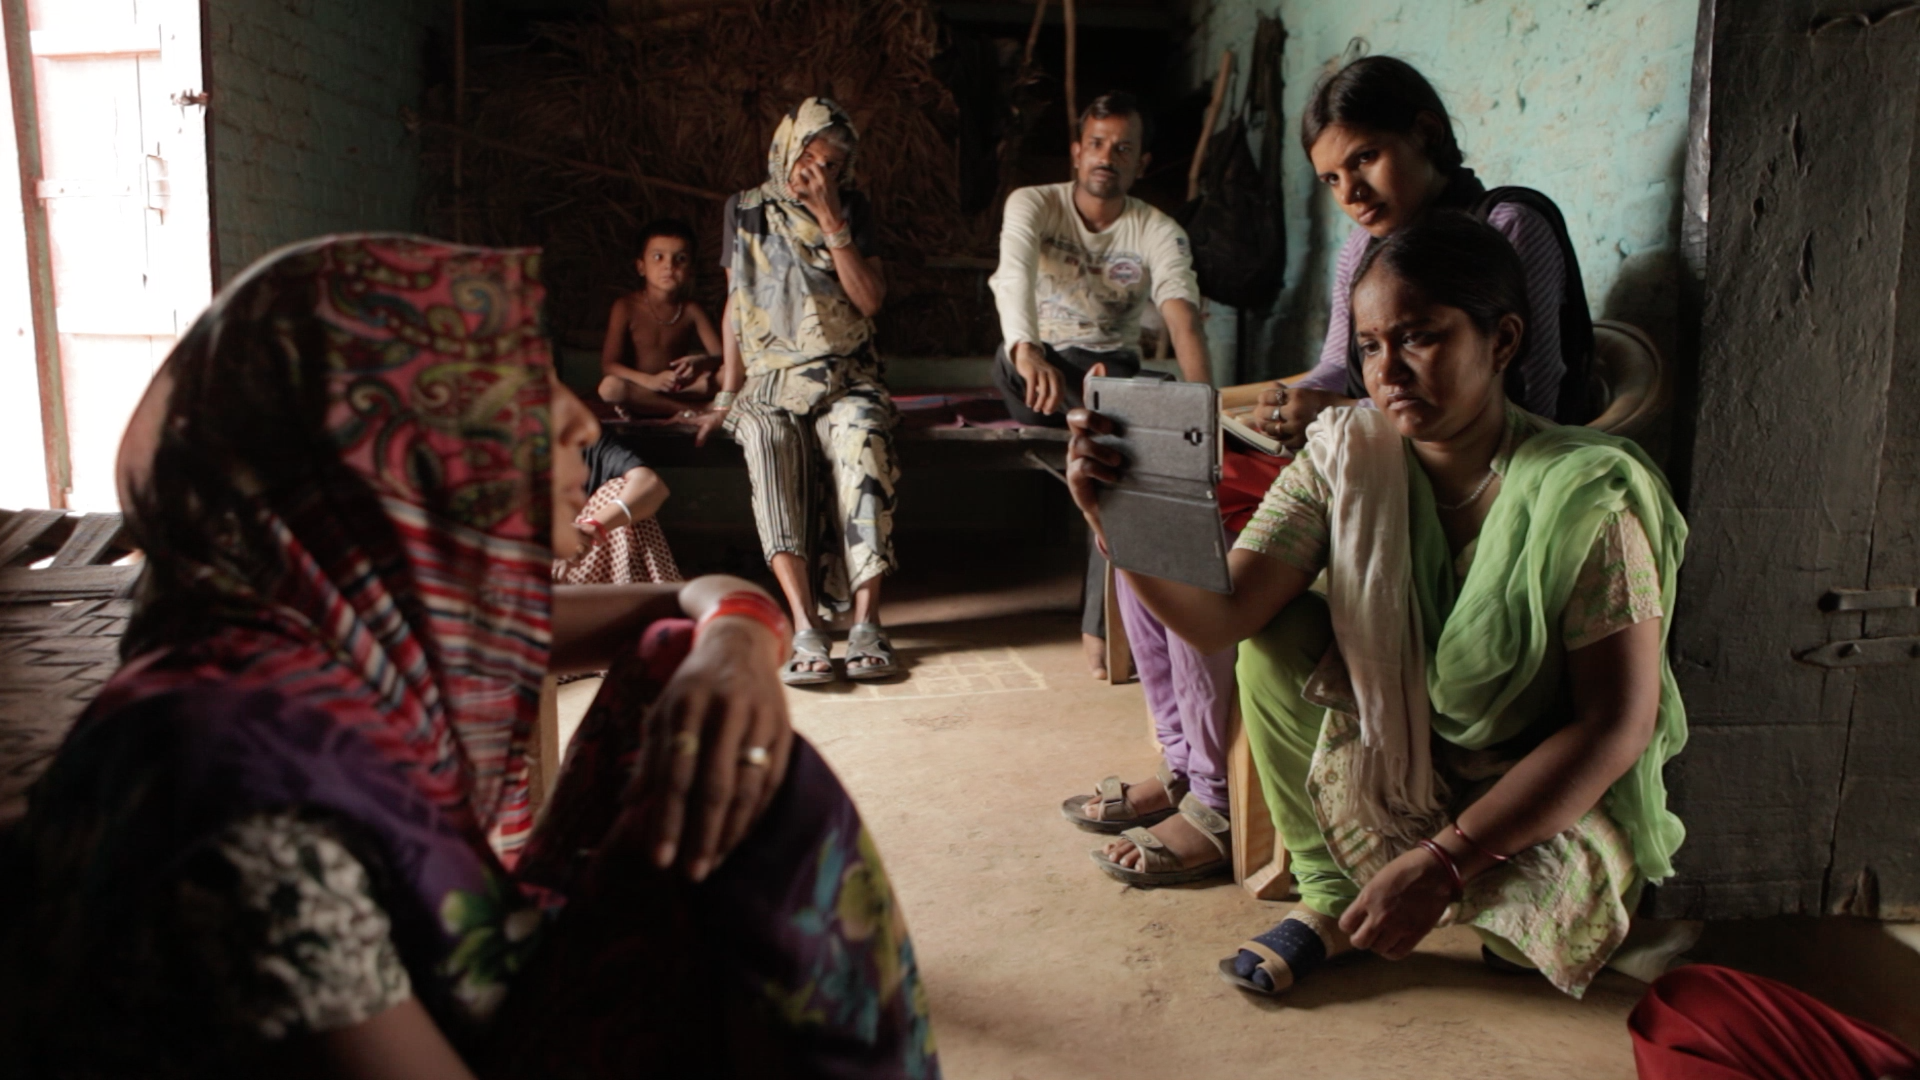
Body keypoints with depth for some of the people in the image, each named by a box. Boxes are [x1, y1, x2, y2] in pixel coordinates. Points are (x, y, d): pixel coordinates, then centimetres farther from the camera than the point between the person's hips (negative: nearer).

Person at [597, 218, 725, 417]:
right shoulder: (626, 307, -7)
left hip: (680, 387, 2)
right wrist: (650, 381, -29)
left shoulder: (692, 310, -1)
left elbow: (722, 357, -6)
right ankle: (694, 409, -28)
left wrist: (701, 362, -31)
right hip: (641, 389, -2)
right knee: (610, 387, -35)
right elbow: (608, 365, -12)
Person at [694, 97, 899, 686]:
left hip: (845, 377, 0)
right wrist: (728, 393, 5)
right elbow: (736, 305, 14)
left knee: (862, 438, -36)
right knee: (767, 441, -35)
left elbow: (870, 301, -3)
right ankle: (806, 628, -42)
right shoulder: (744, 211, 12)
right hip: (771, 380, 1)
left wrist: (830, 219, -9)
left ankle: (866, 621, -38)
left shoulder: (854, 210, 9)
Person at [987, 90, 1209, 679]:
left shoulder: (1161, 233, -6)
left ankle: (1101, 627, -22)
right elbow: (1014, 274, -31)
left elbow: (1183, 319, -22)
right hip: (1032, 368, -1)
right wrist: (1027, 350, -53)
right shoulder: (1032, 204, -9)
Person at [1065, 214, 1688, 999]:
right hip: (1397, 759, 3)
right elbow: (1219, 618, -20)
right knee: (1276, 633, -19)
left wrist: (1442, 862, -29)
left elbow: (1617, 723, -22)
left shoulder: (1588, 496, -23)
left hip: (1553, 793, -2)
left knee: (1540, 907, -30)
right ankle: (1329, 893, -1)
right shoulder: (1346, 462, -12)